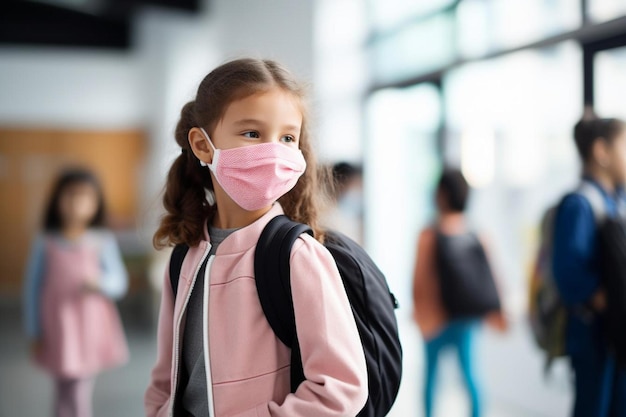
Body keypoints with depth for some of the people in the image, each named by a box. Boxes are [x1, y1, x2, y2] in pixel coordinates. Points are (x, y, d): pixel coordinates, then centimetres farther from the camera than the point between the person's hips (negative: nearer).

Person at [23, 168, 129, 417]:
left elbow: (120, 282, -1)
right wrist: (35, 334, 1)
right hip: (59, 329, -1)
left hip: (90, 327, 1)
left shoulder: (103, 242, -4)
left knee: (81, 393, 8)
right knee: (65, 393, 3)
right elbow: (33, 289, 0)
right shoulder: (45, 244, -6)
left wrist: (100, 282, -23)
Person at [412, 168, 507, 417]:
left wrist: (421, 312, 6)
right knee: (469, 373, 7)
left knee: (432, 372, 9)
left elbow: (421, 278, -8)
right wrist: (497, 314, 13)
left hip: (437, 315, -3)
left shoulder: (430, 235, -11)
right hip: (468, 316, 3)